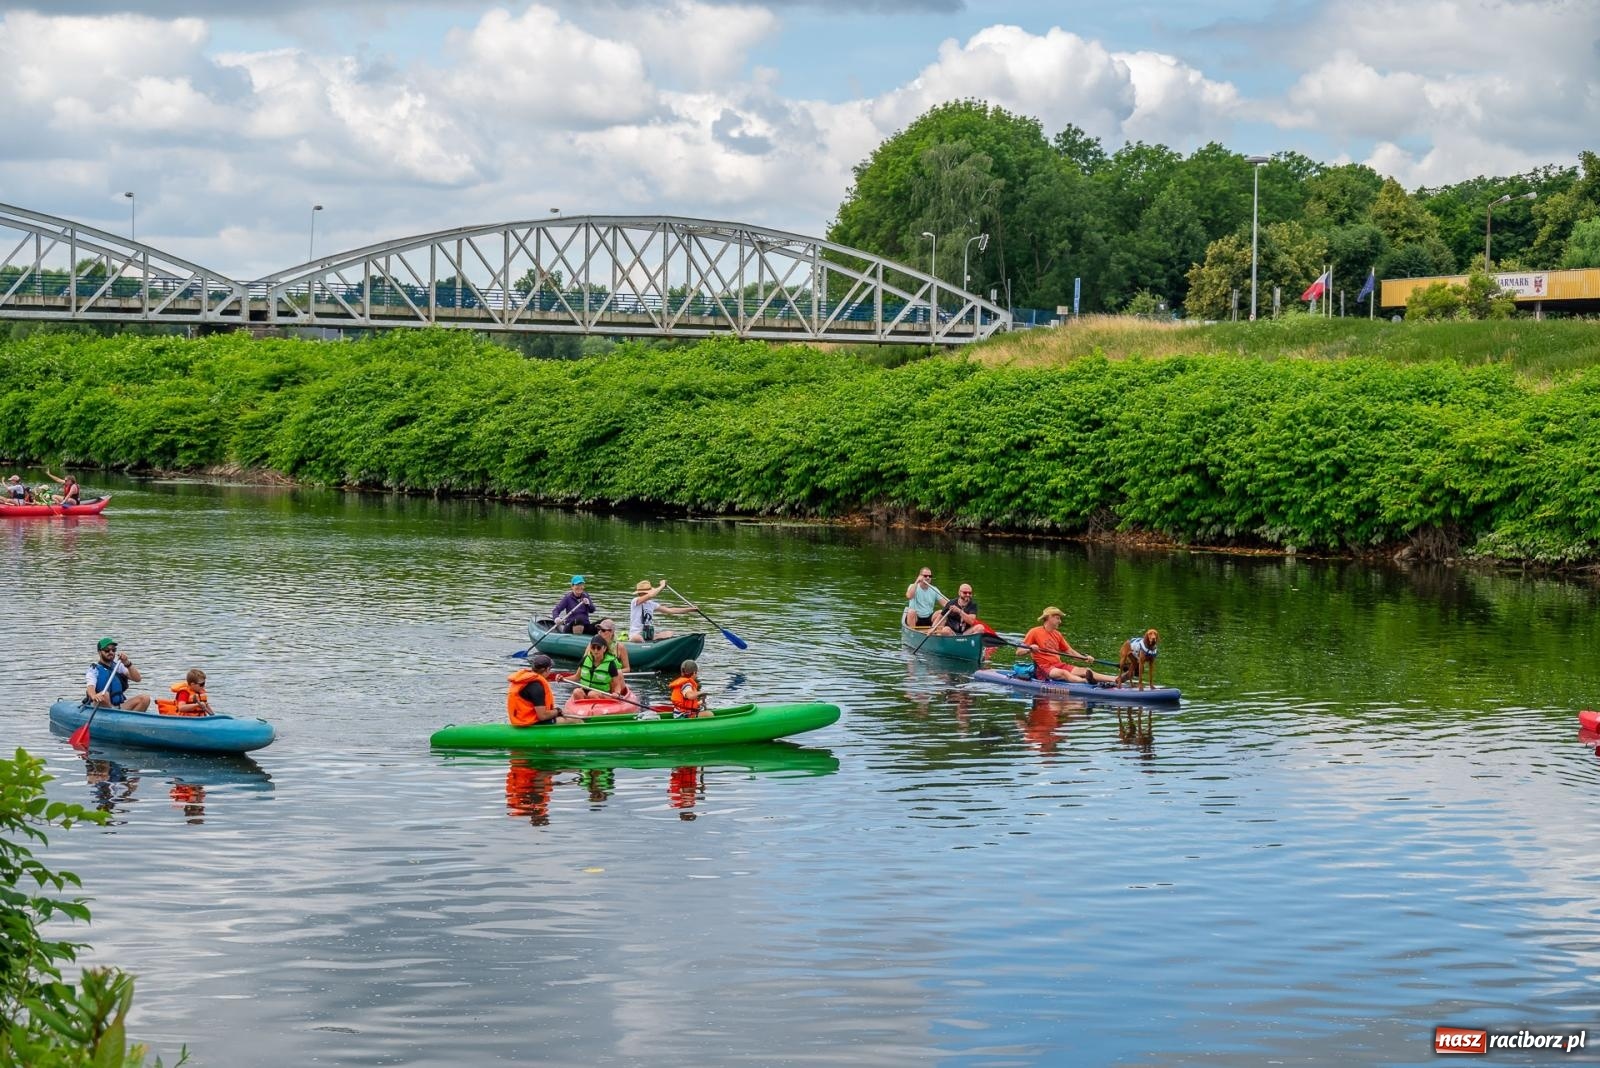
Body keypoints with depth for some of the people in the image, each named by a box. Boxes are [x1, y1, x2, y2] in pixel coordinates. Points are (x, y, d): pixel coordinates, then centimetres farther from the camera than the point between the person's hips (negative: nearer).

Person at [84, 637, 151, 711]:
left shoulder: (118, 666, 15)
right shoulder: (94, 670, -1)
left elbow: (137, 679, 3)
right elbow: (90, 687, -21)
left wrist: (127, 664, -12)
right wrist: (94, 696, -45)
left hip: (120, 707, 4)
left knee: (145, 698, -17)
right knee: (104, 695, -37)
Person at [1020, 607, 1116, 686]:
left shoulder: (1057, 635, 18)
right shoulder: (1035, 632, -1)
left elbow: (1069, 651, 21)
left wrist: (1085, 658, 5)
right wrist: (1030, 649, -25)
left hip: (1058, 665, 7)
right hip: (1043, 668, -7)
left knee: (1085, 670, -14)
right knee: (1064, 673, -36)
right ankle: (1086, 681, -66)